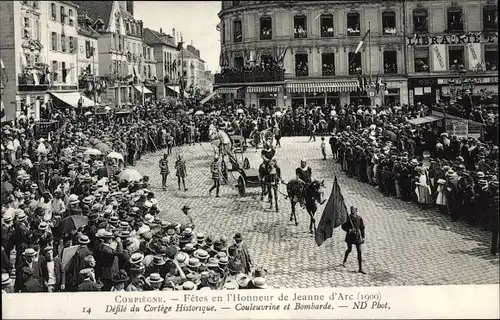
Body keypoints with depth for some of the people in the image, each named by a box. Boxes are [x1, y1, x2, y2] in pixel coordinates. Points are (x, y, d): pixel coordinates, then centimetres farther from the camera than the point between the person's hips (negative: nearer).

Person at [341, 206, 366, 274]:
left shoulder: (359, 218, -4)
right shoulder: (348, 218, -9)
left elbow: (362, 228, 5)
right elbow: (343, 227, -5)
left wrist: (363, 237, 3)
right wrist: (349, 230, -22)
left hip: (357, 236, 1)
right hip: (350, 236, -1)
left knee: (359, 251, -5)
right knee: (349, 250, 14)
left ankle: (360, 269, -4)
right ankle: (344, 261, 46)